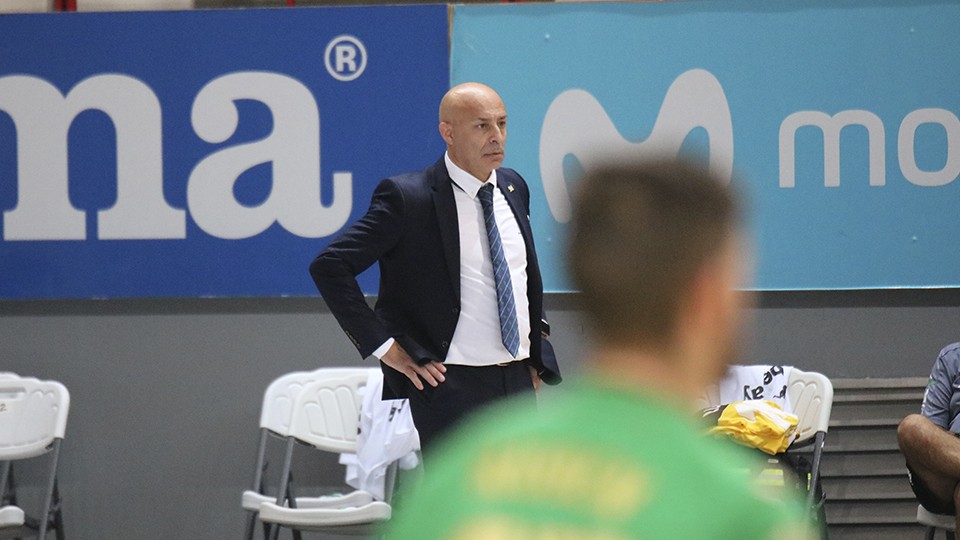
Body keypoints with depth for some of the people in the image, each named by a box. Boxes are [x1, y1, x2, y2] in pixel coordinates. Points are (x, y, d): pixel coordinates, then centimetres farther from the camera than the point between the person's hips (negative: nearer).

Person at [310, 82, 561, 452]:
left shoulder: (514, 188, 11)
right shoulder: (407, 198, -11)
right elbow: (329, 266, -13)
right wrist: (384, 347, -15)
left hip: (518, 380, 7)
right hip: (451, 388, -7)